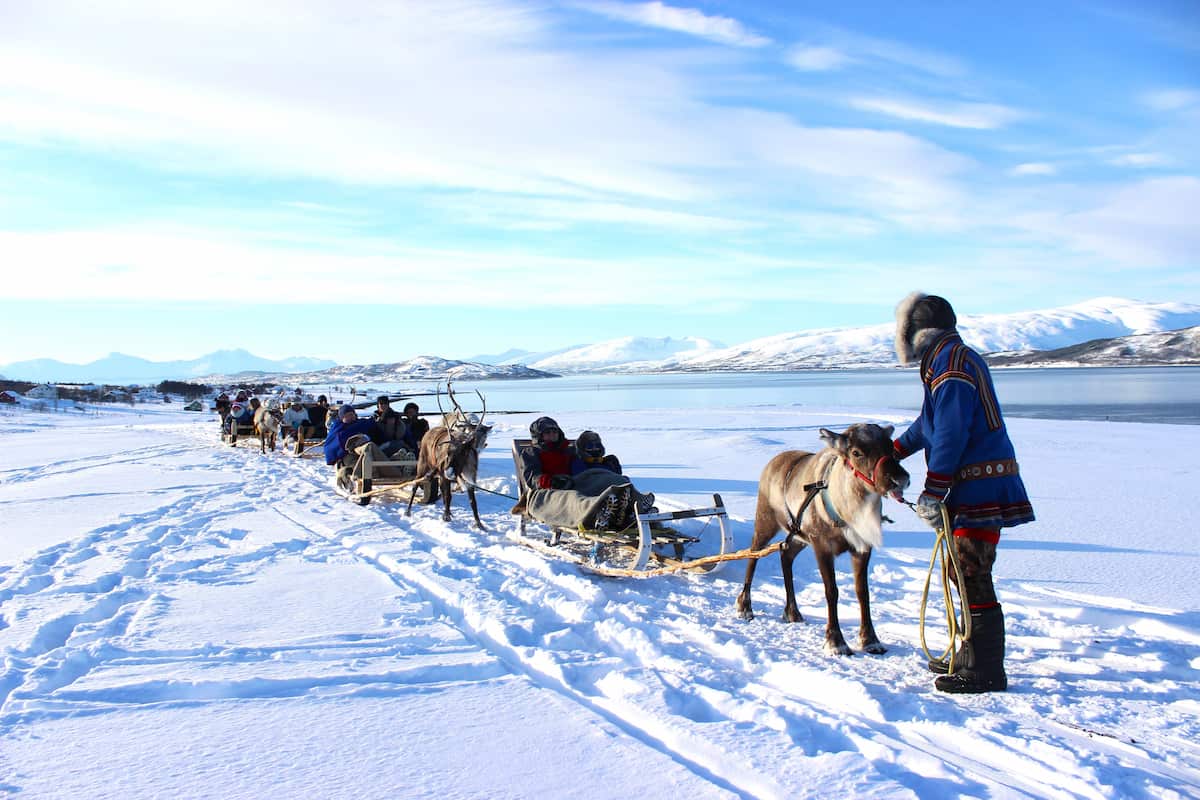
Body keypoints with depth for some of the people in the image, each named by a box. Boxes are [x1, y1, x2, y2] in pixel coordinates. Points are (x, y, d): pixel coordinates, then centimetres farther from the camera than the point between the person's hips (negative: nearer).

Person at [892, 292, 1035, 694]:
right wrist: (892, 451, 37)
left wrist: (932, 492, -19)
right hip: (971, 484, 11)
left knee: (972, 576, -7)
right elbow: (929, 423, 29)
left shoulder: (952, 363, -14)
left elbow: (950, 434, -21)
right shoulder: (950, 359, 18)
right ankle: (972, 655, 27)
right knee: (963, 571, 17)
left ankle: (986, 672, 0)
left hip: (980, 486, -11)